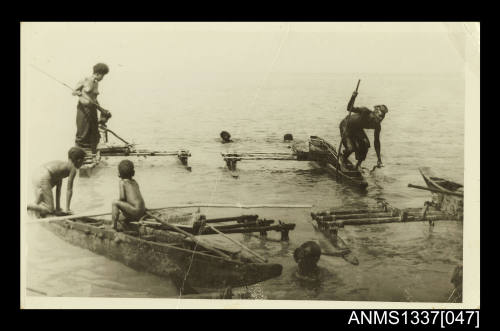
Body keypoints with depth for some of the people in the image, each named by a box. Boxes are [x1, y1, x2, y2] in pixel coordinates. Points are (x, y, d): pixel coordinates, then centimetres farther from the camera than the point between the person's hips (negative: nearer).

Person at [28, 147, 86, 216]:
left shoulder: (62, 165, 31)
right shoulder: (73, 169, 6)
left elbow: (58, 188, 32)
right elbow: (69, 190, 4)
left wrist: (58, 207, 33)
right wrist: (67, 209, 10)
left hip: (36, 176, 9)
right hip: (44, 179, -9)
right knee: (49, 210, -5)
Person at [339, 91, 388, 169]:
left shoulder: (377, 126, -17)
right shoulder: (365, 112, -33)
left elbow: (376, 142, -10)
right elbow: (349, 108, -33)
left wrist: (379, 159, -12)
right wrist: (353, 97, -53)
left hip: (357, 129, 6)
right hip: (346, 125, -6)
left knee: (365, 144, -15)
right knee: (350, 148, -19)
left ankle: (358, 165, 6)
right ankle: (342, 160, 16)